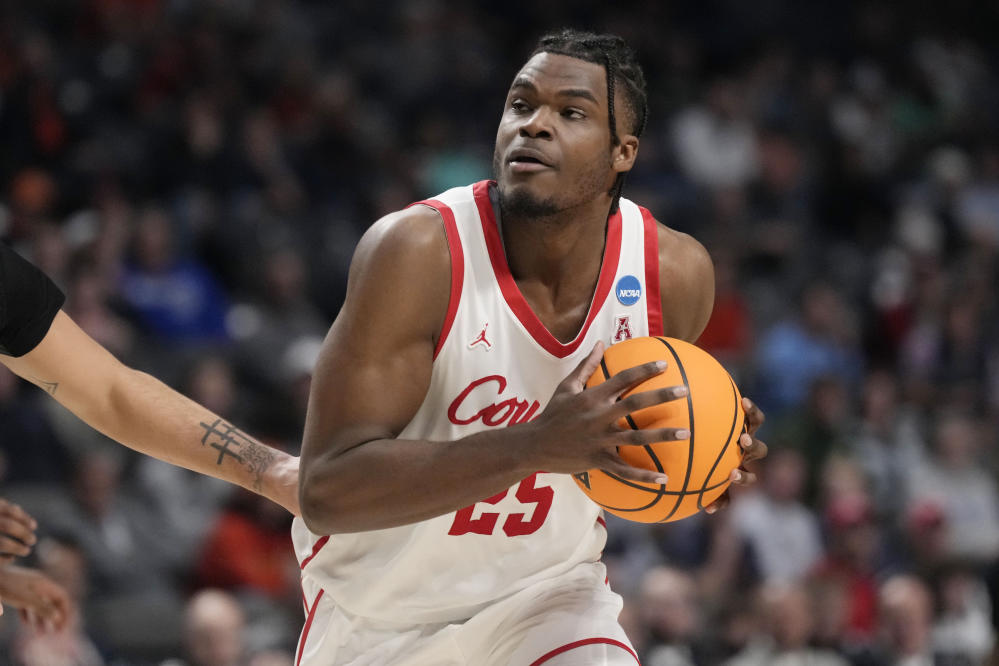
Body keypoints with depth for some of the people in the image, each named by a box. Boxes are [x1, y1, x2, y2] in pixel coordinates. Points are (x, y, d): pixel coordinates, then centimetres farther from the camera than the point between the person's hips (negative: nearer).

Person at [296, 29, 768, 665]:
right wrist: (538, 445, -43)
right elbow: (327, 491, -32)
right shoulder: (419, 251, -26)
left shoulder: (676, 272, -12)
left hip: (549, 589, 2)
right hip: (384, 615, -2)